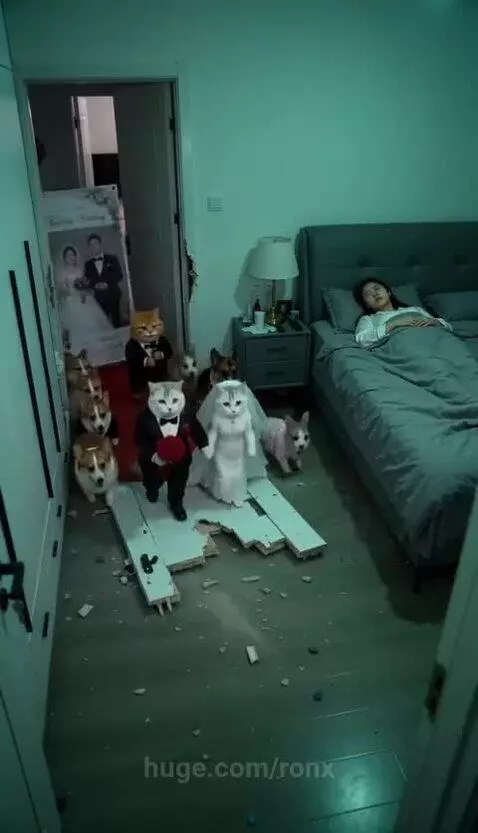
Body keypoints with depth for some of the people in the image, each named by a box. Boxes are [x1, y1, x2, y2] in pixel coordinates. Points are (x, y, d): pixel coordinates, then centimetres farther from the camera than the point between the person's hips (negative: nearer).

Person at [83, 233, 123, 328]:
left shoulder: (112, 259, 6)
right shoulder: (88, 264, 11)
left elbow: (119, 276, 0)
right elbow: (88, 282, 6)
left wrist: (106, 284, -14)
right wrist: (95, 285, -16)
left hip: (113, 296, -1)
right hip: (99, 298, 1)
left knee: (116, 322, -1)